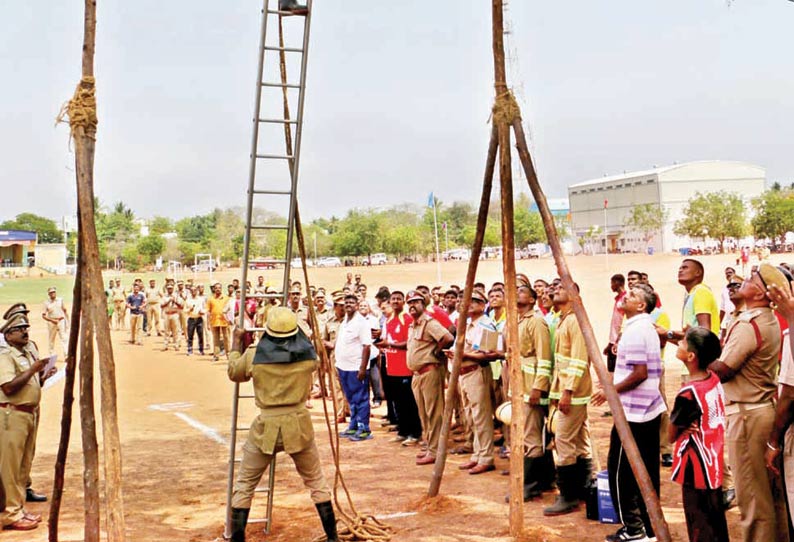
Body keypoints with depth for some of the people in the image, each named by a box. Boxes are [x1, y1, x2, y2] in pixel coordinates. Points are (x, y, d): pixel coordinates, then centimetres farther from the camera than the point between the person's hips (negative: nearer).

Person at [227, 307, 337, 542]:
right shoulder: (308, 354, -4)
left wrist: (237, 342, 25)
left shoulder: (254, 355, -8)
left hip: (266, 426, -2)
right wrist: (294, 335, 32)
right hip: (299, 425, 2)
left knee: (244, 485, 14)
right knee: (316, 481, 19)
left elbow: (234, 373, 11)